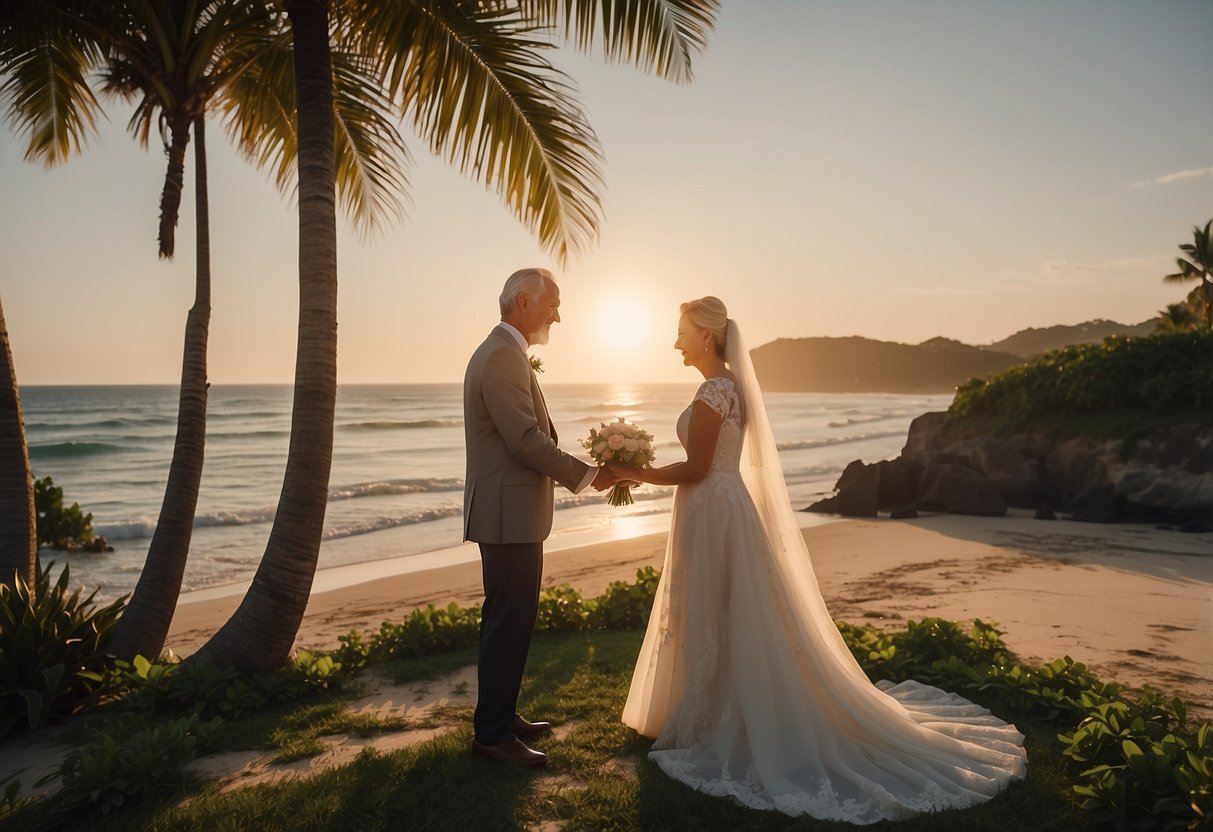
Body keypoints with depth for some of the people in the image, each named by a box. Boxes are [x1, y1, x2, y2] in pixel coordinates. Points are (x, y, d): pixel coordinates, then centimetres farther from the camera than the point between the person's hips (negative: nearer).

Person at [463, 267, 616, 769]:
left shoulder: (500, 352, 16)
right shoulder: (503, 357, -17)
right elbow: (527, 440, -23)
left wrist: (576, 469, 13)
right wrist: (586, 475, -13)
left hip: (508, 512, 11)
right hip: (509, 514, -11)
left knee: (507, 620, 18)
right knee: (509, 624, -1)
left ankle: (501, 715, 32)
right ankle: (492, 734, 12)